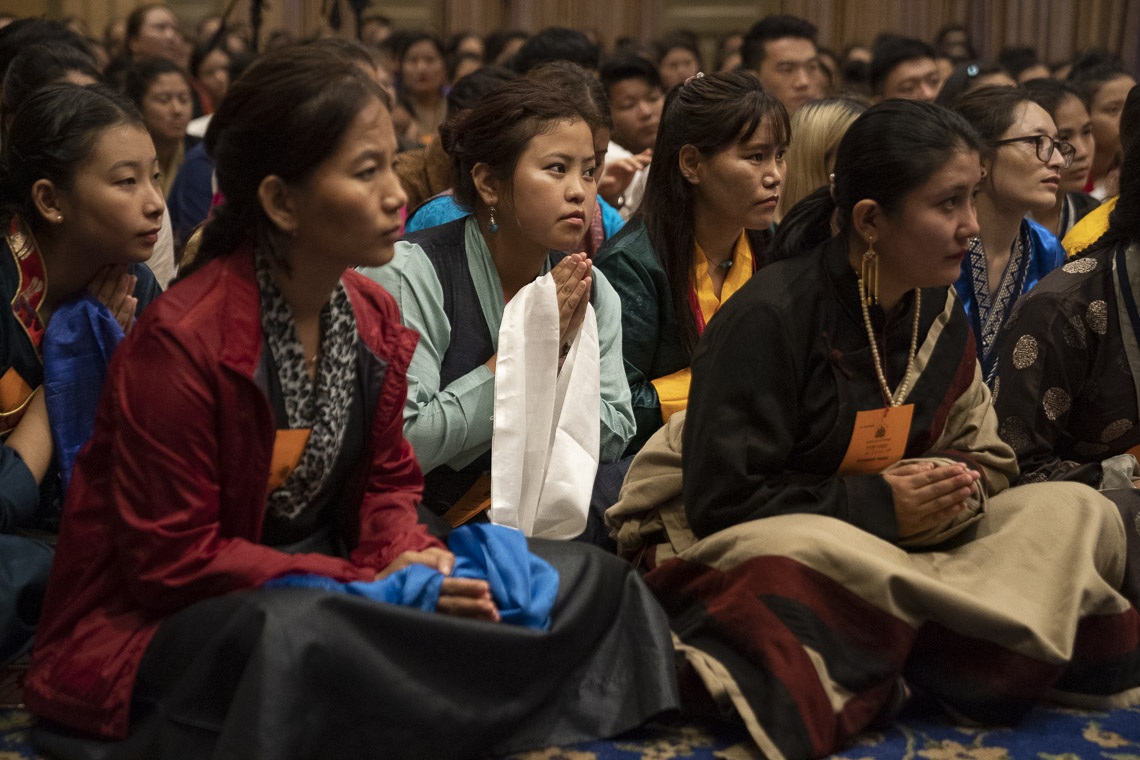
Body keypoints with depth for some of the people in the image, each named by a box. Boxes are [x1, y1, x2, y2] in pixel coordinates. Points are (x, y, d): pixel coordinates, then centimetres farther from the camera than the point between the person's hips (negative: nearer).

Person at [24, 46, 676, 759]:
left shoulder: (375, 315, 2)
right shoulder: (180, 340, -20)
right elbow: (172, 561, -18)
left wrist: (406, 555, -12)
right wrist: (366, 587, -21)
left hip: (320, 590, 7)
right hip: (164, 623, -6)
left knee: (592, 577, -5)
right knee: (290, 634, -43)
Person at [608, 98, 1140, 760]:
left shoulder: (939, 313, 4)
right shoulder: (769, 317, -18)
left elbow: (985, 455, 12)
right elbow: (722, 497, -19)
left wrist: (958, 488, -13)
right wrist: (877, 503, -21)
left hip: (890, 532, 8)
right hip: (727, 538, -7)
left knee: (1082, 513, -12)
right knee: (814, 552, -44)